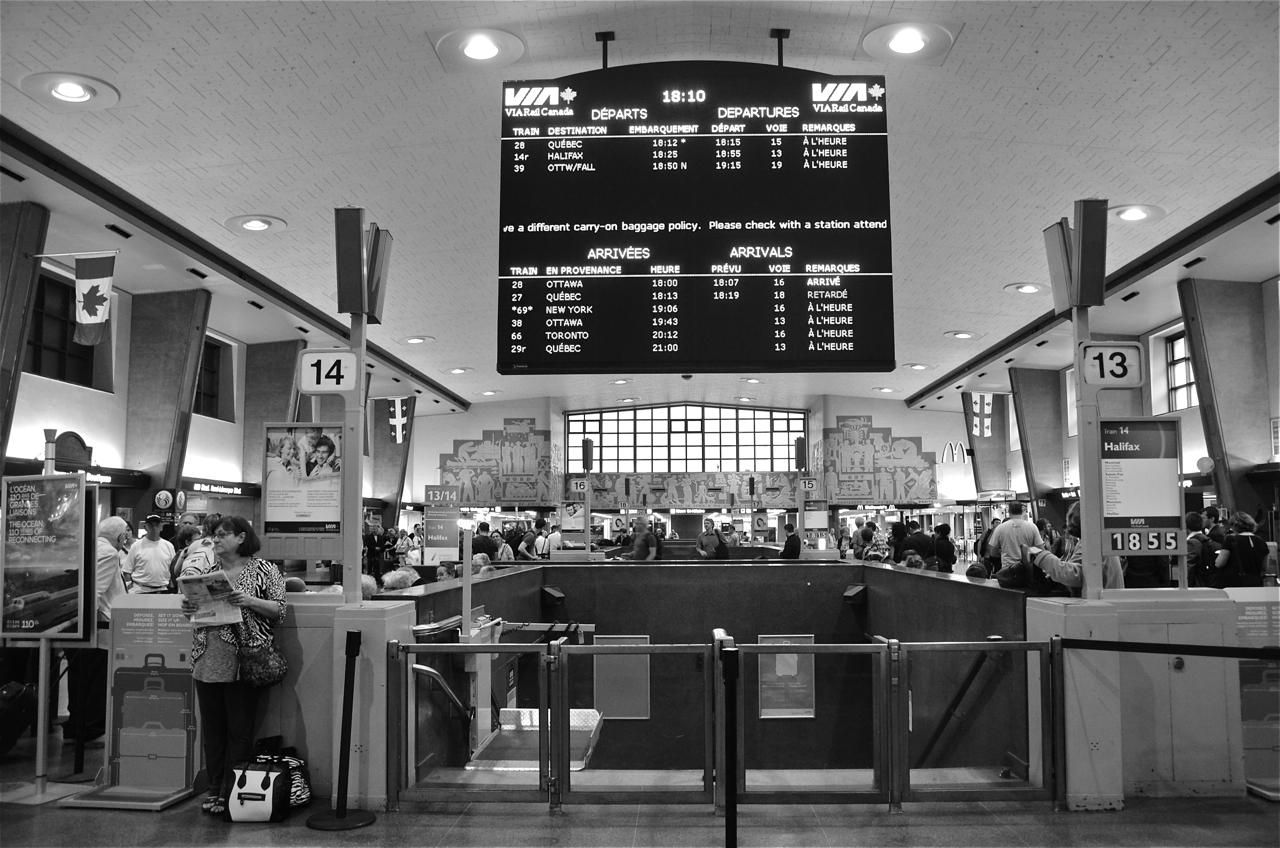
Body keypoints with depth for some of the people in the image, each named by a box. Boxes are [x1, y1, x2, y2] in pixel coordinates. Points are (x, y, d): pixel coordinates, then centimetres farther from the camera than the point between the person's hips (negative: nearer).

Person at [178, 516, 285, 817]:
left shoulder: (264, 570, 1)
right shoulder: (207, 571, 16)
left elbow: (279, 610, -3)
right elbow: (196, 607, 21)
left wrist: (250, 601, -18)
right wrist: (187, 607, -1)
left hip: (242, 659, -5)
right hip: (207, 659, 5)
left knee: (240, 730, 0)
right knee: (211, 728, 9)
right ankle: (215, 789, 18)